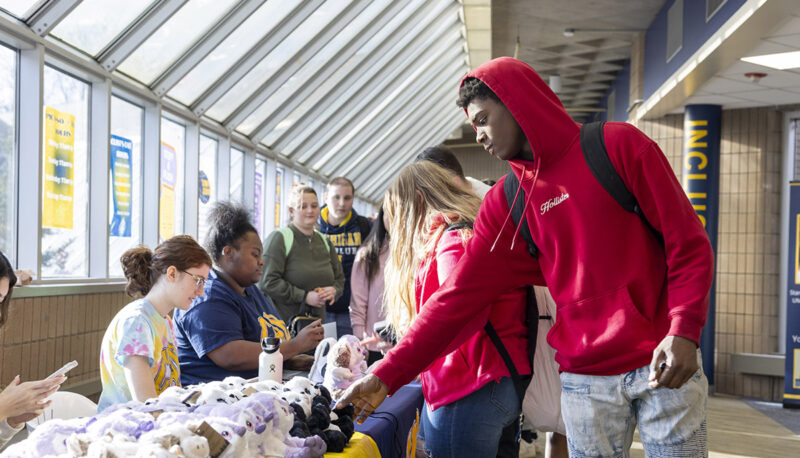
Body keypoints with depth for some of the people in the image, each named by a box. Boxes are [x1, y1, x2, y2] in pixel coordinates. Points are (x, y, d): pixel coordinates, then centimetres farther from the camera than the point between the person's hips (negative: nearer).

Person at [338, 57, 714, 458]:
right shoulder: (505, 204, 4)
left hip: (665, 365, -2)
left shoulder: (618, 145, -3)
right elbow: (458, 297, 0)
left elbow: (688, 245, -4)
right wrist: (386, 377, -6)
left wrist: (684, 331, -18)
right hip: (584, 382, 2)